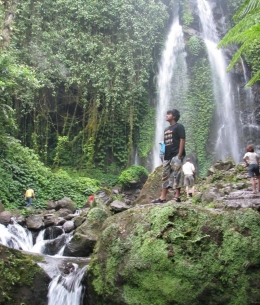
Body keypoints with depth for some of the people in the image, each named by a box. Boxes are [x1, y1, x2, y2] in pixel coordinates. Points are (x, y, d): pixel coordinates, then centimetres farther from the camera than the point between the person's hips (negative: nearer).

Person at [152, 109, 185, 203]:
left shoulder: (179, 126, -1)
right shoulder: (166, 129, 22)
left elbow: (182, 140, -9)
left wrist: (179, 155, -17)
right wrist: (162, 152, 11)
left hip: (176, 155, -8)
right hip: (167, 156, 8)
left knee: (176, 175, -11)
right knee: (165, 176, 5)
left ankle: (177, 196, -9)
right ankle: (162, 198, 7)